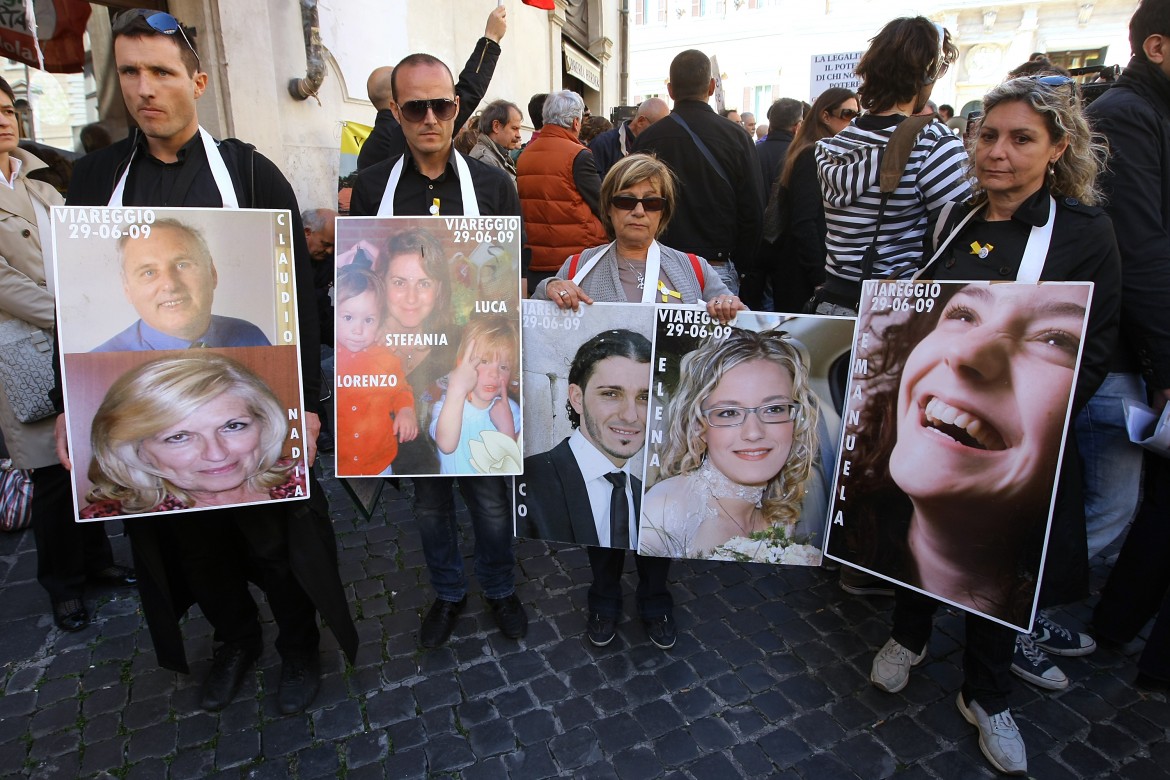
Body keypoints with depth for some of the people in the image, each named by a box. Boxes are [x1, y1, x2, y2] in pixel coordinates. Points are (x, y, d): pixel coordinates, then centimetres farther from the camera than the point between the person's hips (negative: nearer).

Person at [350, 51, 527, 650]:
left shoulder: (492, 184, 1)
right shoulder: (372, 186, 3)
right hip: (406, 372, 2)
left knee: (489, 489, 7)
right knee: (427, 492, 15)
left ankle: (499, 588, 34)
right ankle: (447, 592, 38)